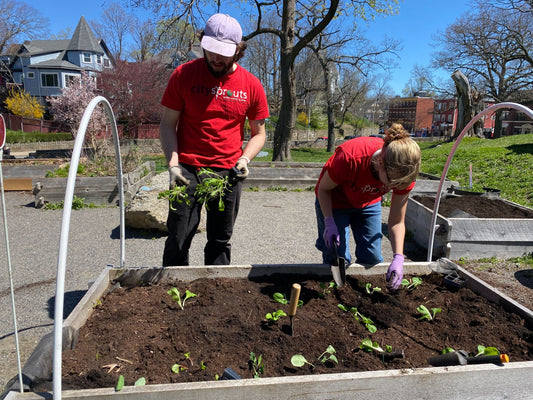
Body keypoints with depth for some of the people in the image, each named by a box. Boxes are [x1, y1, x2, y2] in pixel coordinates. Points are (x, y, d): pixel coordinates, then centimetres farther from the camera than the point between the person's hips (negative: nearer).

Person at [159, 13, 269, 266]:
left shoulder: (251, 85, 3)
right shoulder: (184, 74, 0)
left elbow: (258, 133, 11)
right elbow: (167, 124, 2)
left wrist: (245, 158, -8)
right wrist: (173, 163, -12)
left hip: (228, 172, 1)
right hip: (188, 170, -1)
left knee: (220, 241, 10)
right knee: (178, 240, 1)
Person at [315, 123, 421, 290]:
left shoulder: (403, 172, -27)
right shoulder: (350, 158, -41)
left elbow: (397, 222, -16)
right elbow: (323, 188, -19)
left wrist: (398, 258, -27)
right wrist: (329, 222, -29)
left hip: (369, 204, 4)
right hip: (334, 202, -3)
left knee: (373, 257, 1)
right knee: (338, 259, -8)